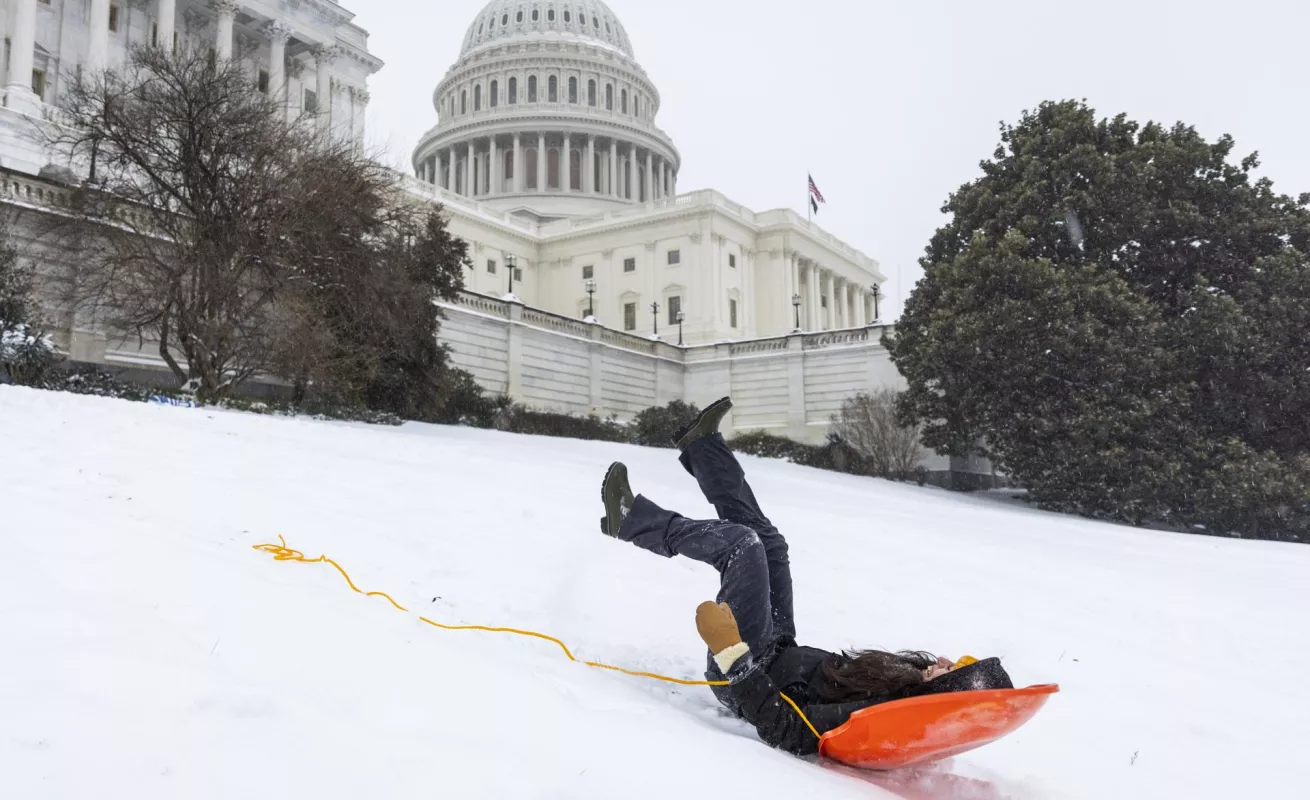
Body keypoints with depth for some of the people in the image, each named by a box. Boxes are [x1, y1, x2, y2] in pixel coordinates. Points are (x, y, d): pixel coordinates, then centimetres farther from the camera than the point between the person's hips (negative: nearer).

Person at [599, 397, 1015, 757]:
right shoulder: (915, 689, -14)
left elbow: (788, 733, -37)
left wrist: (731, 650, -40)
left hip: (748, 676, -7)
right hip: (787, 655, 7)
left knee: (743, 542, -13)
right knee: (767, 541, 9)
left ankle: (632, 521, 8)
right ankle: (703, 447, 26)